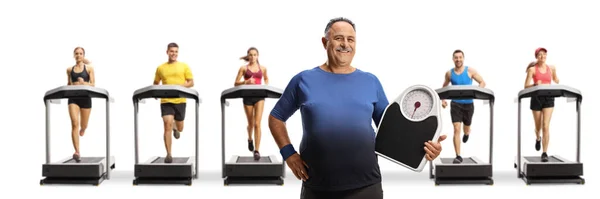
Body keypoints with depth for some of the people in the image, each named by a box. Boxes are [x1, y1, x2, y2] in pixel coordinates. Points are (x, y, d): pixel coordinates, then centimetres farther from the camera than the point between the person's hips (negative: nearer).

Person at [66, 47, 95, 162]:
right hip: (73, 98, 0)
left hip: (85, 97, 0)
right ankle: (77, 152, -20)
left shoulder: (89, 68, 4)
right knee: (75, 124, -16)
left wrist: (83, 83, -21)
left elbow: (93, 84, -5)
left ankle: (82, 130, 52)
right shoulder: (70, 70, 10)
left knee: (83, 125, 10)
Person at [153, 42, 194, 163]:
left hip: (180, 100, 1)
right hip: (166, 100, -1)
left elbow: (191, 83, 3)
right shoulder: (160, 68, 8)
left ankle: (175, 127, 51)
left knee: (179, 129, 11)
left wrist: (179, 86, -14)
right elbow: (155, 84, 18)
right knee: (167, 125, -15)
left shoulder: (184, 66, 5)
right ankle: (168, 154, -11)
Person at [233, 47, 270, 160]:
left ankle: (257, 151, -14)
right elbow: (236, 83, -1)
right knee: (251, 123, 13)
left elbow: (266, 79, 26)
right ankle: (250, 139, 48)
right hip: (248, 96, 0)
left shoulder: (262, 68, 7)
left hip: (259, 96, 0)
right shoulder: (243, 68, 2)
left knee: (257, 124, -12)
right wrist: (246, 82, -18)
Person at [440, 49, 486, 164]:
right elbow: (444, 87, 16)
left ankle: (467, 133, 59)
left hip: (468, 104, 1)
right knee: (456, 129, -13)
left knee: (466, 127, 18)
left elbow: (482, 83, 0)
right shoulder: (449, 73, 0)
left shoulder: (470, 71, -4)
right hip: (455, 104, -1)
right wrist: (443, 100, 3)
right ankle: (458, 156, -12)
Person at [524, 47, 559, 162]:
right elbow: (526, 86, -8)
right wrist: (535, 84, -26)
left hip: (549, 98, 1)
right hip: (536, 98, -1)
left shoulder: (551, 68, 6)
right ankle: (538, 138, 50)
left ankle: (545, 153, -10)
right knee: (538, 126, 13)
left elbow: (555, 79, 26)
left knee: (546, 126, -11)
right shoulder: (532, 69, -3)